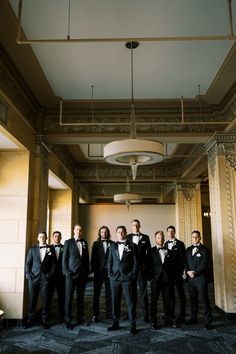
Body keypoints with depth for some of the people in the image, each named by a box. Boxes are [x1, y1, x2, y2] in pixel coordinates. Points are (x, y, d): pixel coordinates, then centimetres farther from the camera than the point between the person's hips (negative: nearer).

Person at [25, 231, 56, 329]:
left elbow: (53, 263, 5)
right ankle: (29, 320, 18)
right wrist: (28, 274, -4)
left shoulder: (51, 249, 6)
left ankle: (45, 321, 13)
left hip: (45, 278, -1)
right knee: (32, 299, 6)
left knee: (45, 300, 2)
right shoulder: (33, 249, 9)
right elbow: (28, 263, 7)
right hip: (33, 278, 1)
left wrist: (50, 274, -5)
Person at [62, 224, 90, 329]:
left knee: (81, 297, 10)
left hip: (82, 274, 4)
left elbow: (86, 257, 13)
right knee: (68, 298, 1)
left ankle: (80, 318, 20)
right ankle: (68, 321, 10)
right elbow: (64, 258, -3)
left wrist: (87, 270, 8)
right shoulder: (68, 242, -1)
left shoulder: (84, 242, 11)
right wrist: (66, 271, -9)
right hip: (71, 274, -4)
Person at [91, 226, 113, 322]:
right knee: (96, 293, 4)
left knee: (109, 293, 7)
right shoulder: (96, 244, 5)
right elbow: (93, 257, 2)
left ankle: (109, 313, 18)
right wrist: (93, 269, -6)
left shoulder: (112, 244, 5)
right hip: (99, 271, 0)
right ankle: (95, 314, 12)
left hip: (109, 271, 1)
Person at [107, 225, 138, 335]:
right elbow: (110, 260, 12)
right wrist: (110, 272, 1)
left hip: (127, 278, -3)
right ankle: (115, 323, 22)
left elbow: (135, 262, -1)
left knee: (130, 302, 1)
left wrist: (133, 274, -8)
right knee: (115, 302, 10)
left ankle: (133, 325, 11)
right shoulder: (113, 246, 10)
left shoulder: (132, 246, 0)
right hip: (114, 278, 3)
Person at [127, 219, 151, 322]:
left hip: (141, 267, -1)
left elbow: (148, 252, 4)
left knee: (143, 291, 0)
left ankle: (146, 315, 5)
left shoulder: (145, 237, 6)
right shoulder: (127, 237, 6)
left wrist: (146, 265, -3)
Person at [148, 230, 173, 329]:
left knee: (167, 301, 8)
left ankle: (168, 320, 21)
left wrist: (170, 276, 3)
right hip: (155, 279, -3)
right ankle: (154, 322, 12)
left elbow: (171, 265, 12)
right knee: (154, 301, 3)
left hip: (167, 279, 3)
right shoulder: (151, 251, 1)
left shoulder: (168, 251, 11)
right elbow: (149, 265, -1)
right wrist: (151, 276, -7)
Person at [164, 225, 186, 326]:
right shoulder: (165, 244, 11)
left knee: (181, 294, 0)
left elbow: (182, 258, -7)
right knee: (170, 293, 12)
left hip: (177, 273, -5)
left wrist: (181, 271, -13)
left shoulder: (180, 244, -4)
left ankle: (181, 317, 2)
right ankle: (171, 313, 21)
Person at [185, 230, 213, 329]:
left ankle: (208, 321, 7)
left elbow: (204, 264, -11)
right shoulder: (188, 250, 14)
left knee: (205, 299, -2)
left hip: (200, 278, -5)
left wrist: (195, 273, -14)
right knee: (193, 299, 12)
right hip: (191, 278, 5)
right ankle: (193, 318, 24)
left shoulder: (204, 250, -3)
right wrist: (188, 271, -7)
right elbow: (185, 262, 11)